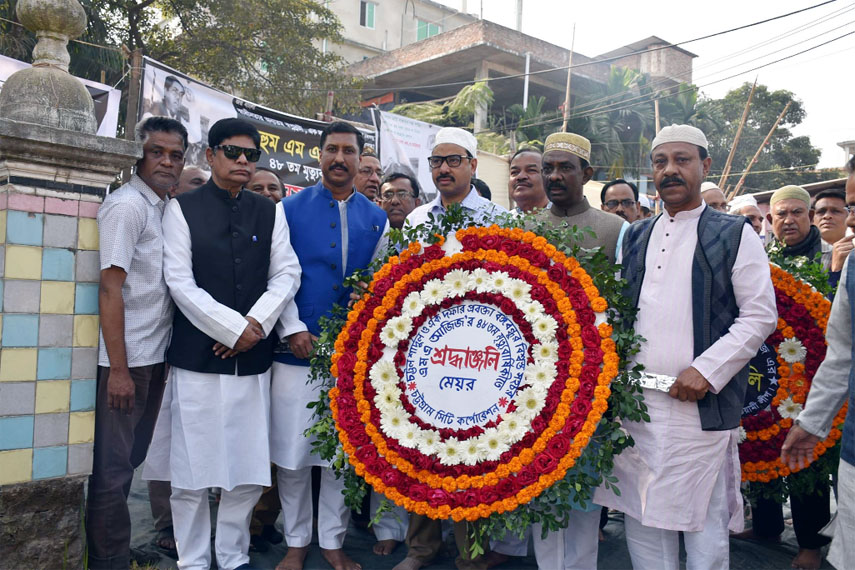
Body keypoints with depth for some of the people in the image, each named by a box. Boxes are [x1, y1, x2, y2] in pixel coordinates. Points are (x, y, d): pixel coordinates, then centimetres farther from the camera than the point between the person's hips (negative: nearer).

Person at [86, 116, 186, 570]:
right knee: (113, 467, 3)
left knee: (130, 459, 18)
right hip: (124, 360, -8)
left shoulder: (164, 208, 12)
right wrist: (119, 368, -19)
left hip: (154, 356, 8)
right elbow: (110, 288, -17)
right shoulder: (127, 205, -12)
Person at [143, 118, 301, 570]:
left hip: (254, 358, 3)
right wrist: (233, 328, -10)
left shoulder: (270, 213, 12)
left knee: (248, 468, 6)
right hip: (197, 357, -2)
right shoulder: (183, 208, 3)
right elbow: (180, 282, -5)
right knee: (192, 470, 3)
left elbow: (287, 274, 6)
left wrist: (257, 322, -9)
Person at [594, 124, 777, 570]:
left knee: (704, 522, 4)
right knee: (641, 514, 11)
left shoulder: (735, 235, 2)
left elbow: (760, 315, -4)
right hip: (634, 400, 4)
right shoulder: (634, 238, 14)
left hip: (700, 405, -4)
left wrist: (706, 371, -13)